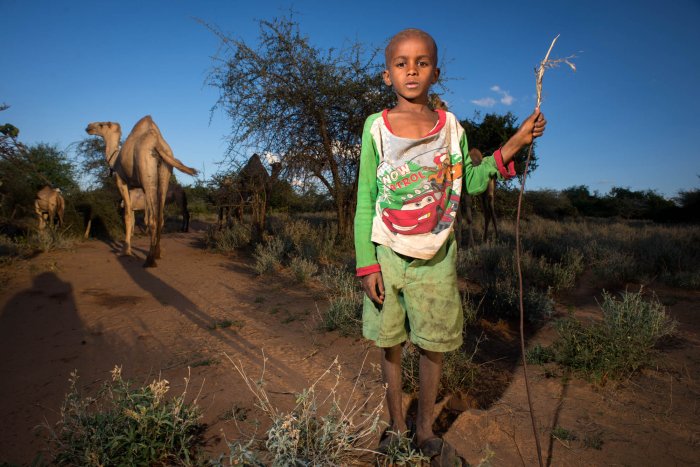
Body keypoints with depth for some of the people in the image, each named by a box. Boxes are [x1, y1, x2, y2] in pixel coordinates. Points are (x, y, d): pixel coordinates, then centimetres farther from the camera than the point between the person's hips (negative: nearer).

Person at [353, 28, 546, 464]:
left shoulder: (451, 126, 3)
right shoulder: (377, 127, -3)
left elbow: (468, 183, 10)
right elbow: (365, 202, -3)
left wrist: (514, 144, 2)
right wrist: (366, 264, -8)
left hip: (437, 256, 2)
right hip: (388, 255, -1)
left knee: (434, 346, 10)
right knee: (391, 344, 10)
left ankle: (425, 430, 33)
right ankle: (397, 424, 34)